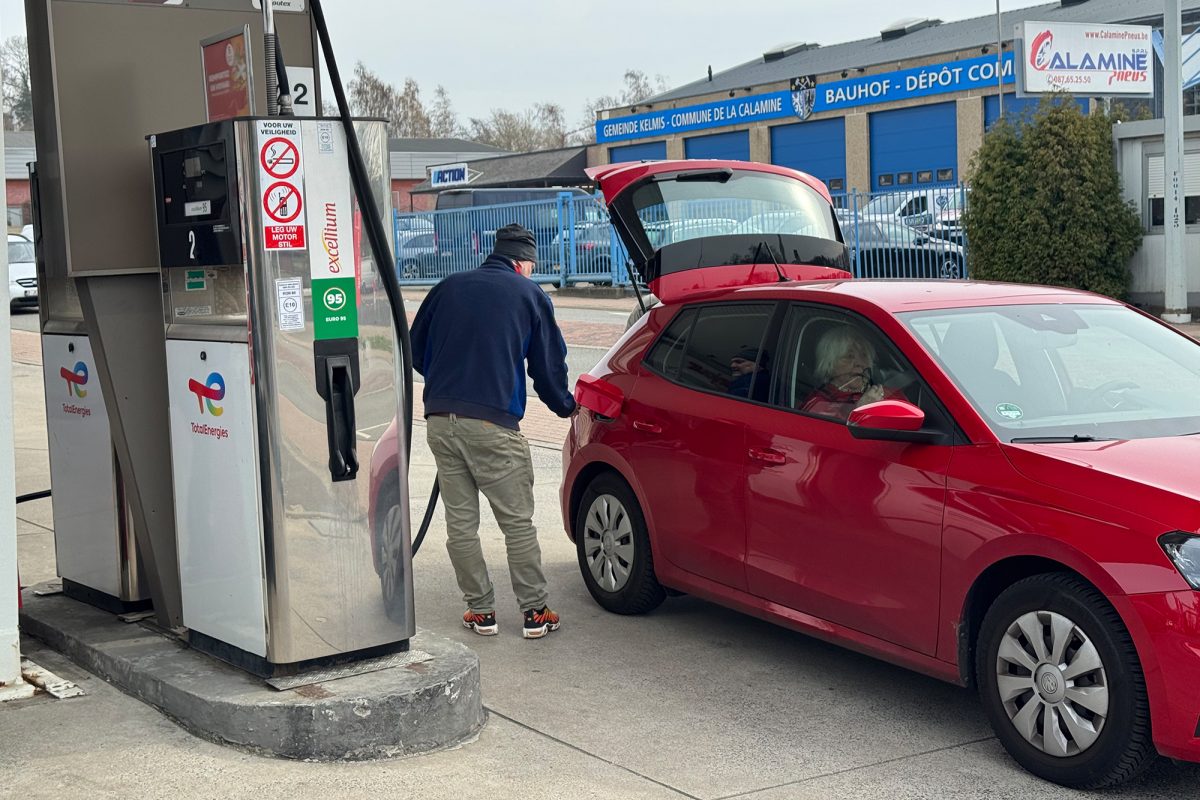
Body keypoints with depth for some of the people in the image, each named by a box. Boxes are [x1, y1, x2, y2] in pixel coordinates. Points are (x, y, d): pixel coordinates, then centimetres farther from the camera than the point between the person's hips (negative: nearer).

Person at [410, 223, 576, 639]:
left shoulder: (448, 288, 16)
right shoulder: (529, 294, 7)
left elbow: (416, 352, 20)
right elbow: (549, 364, 9)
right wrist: (566, 406, 26)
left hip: (440, 421, 4)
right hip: (492, 423, -4)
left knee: (460, 523, 10)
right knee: (517, 522, 5)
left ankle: (480, 611, 15)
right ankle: (535, 612, 9)